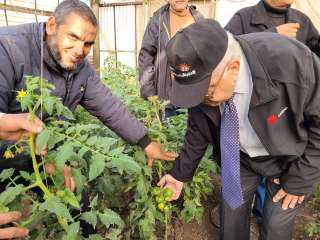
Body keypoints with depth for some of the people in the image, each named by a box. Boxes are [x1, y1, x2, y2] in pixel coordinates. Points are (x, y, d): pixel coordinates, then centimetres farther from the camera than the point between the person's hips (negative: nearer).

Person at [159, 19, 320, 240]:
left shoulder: (289, 61, -37)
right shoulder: (201, 82, -22)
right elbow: (198, 131, -4)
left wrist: (301, 178, -16)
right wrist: (181, 174, 2)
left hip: (288, 156, -2)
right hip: (238, 156, 3)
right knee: (231, 213, 12)